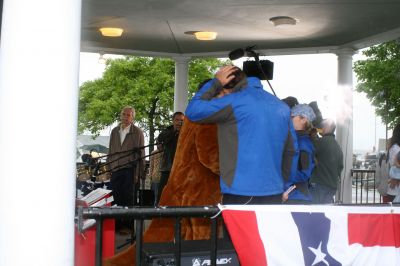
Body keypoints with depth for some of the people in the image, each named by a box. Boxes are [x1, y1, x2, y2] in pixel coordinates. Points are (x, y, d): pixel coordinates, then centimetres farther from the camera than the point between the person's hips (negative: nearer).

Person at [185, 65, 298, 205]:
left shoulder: (233, 101, -10)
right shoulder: (280, 105, 12)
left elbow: (192, 111, -5)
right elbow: (292, 149, 16)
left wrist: (214, 83, 2)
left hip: (241, 194, -7)